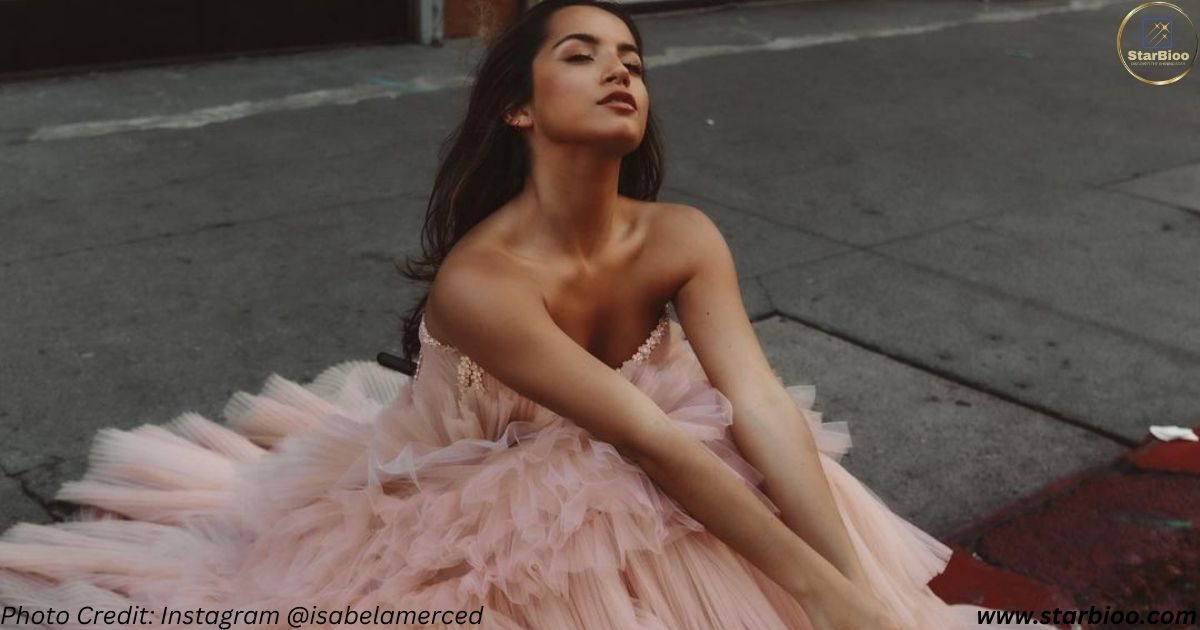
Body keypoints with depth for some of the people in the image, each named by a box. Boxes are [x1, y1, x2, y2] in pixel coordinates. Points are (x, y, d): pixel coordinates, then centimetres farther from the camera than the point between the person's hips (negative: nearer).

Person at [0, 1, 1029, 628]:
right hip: (451, 507, -4)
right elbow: (650, 442, -37)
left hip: (588, 486, 5)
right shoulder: (477, 281, -35)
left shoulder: (682, 239, -19)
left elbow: (762, 407, -26)